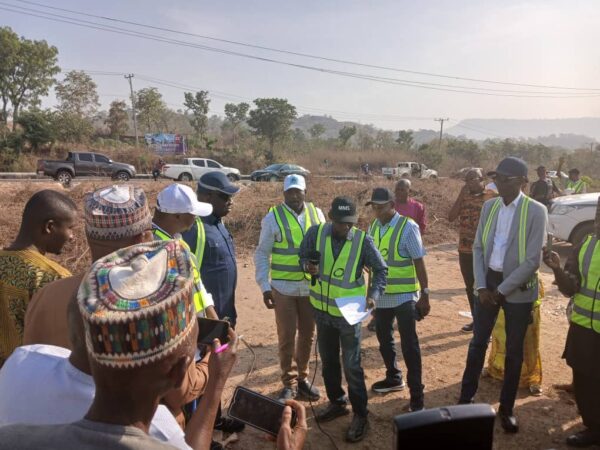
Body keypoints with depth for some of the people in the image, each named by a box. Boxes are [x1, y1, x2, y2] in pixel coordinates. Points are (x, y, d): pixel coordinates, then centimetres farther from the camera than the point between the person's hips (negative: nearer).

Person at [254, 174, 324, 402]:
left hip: (311, 286, 3)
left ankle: (302, 378, 32)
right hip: (284, 287, -3)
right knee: (287, 337, 5)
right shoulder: (273, 217, -7)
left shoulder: (316, 214, 1)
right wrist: (265, 287, -8)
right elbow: (262, 254, -3)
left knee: (308, 335, 13)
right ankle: (289, 383, 22)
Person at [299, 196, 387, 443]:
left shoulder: (363, 240, -15)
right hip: (322, 310, 4)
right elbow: (303, 256, 4)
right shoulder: (315, 233, -10)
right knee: (328, 360, 19)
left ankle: (360, 415, 22)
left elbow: (380, 270, -4)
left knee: (351, 366, 3)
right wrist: (307, 265, -19)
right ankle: (336, 402, 40)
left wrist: (373, 294, -20)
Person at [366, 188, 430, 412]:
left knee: (409, 345, 1)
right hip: (381, 295, 6)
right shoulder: (373, 227, 2)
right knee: (384, 339, 20)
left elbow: (419, 262, -13)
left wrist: (424, 294, -13)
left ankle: (417, 396, 14)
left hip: (404, 296, -6)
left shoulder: (408, 227, -15)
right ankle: (394, 378, 42)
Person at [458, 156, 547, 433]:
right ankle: (466, 398, 28)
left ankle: (506, 408, 28)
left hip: (518, 288, -3)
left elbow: (533, 261, -15)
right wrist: (481, 286, -5)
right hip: (488, 281, 4)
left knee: (514, 351, 11)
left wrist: (502, 290, -14)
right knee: (478, 342, 12)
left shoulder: (536, 211, -12)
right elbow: (478, 248, 4)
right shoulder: (489, 206, 2)